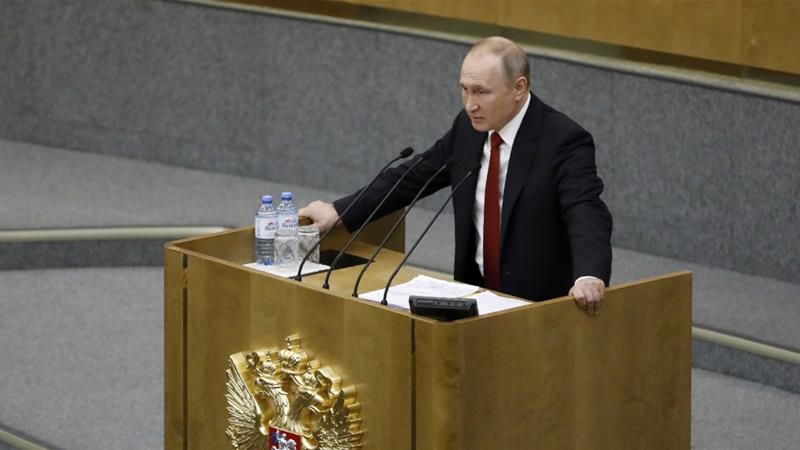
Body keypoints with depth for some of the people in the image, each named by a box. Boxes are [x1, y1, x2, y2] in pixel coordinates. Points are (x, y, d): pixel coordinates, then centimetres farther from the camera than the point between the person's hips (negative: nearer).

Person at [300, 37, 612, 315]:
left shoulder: (565, 141, -15)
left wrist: (591, 276, -47)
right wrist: (338, 212, 12)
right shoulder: (469, 126, 5)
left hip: (542, 305, -5)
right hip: (476, 292, 6)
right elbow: (415, 175, 15)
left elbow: (586, 212, -28)